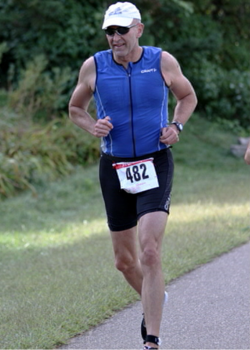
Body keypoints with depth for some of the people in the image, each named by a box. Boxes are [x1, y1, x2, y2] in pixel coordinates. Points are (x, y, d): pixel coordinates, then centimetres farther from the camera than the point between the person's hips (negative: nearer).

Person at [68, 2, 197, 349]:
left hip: (155, 164, -3)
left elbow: (187, 96, 14)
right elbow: (76, 108, 13)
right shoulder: (93, 67, -2)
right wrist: (93, 126, -8)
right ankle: (153, 301, 42)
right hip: (114, 168, 3)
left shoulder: (162, 61, -4)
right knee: (124, 260, 11)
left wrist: (176, 126, -5)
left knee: (150, 253, -17)